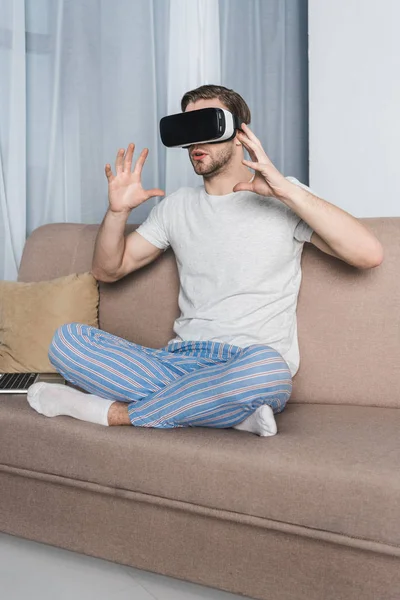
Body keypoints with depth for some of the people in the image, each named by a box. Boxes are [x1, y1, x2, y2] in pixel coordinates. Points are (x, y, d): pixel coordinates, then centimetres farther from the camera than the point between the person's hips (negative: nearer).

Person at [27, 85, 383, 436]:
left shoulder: (283, 197, 3)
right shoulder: (178, 206, 17)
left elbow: (370, 255, -12)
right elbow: (107, 270, 18)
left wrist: (287, 189, -19)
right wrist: (118, 211, -2)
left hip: (249, 367, -4)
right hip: (181, 360, 4)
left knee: (265, 367, -41)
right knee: (67, 339, -15)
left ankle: (113, 412, -18)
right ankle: (233, 410, -18)